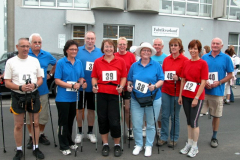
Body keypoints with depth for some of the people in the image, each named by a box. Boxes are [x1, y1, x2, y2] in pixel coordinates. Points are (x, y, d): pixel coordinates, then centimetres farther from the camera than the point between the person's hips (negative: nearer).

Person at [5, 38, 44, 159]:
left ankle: (36, 148, 23)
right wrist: (20, 87, -20)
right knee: (18, 125, 6)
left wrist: (35, 85, -14)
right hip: (18, 97, -2)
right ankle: (19, 150, 21)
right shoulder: (11, 62, -2)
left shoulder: (35, 60, 5)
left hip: (33, 96, 2)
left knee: (35, 123, 9)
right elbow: (7, 83, -4)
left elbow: (40, 79, 7)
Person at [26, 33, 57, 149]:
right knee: (29, 115, 6)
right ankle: (31, 137, 22)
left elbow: (56, 64, 22)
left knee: (43, 115, 9)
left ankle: (41, 135, 28)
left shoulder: (46, 55, 5)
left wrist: (50, 74, 14)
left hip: (42, 90, 3)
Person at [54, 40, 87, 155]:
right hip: (63, 97, -5)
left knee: (70, 121, 17)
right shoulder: (61, 62, -8)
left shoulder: (79, 63, 7)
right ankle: (63, 146, 17)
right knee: (63, 121, 5)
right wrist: (72, 85, -19)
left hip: (74, 97, 5)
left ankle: (69, 142, 33)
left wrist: (82, 83, -8)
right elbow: (57, 80, -11)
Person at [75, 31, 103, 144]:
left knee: (91, 109, 12)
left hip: (94, 87, 1)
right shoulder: (78, 51, 0)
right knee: (80, 109, 8)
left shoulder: (100, 52, 3)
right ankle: (80, 132, 23)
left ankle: (90, 132, 26)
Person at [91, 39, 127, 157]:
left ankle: (117, 145, 20)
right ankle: (105, 144, 27)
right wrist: (94, 86, -10)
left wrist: (121, 87, -12)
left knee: (114, 121, -3)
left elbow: (124, 77, 4)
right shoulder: (97, 61, 5)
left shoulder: (120, 61, 2)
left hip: (114, 94, -1)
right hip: (101, 94, 2)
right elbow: (94, 77, 8)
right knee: (102, 119, 9)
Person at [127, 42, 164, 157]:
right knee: (136, 124, 3)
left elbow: (161, 80, -1)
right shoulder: (134, 66, 7)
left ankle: (148, 145, 25)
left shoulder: (156, 65, 1)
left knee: (151, 124, 9)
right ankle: (138, 144, 23)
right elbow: (129, 80, 12)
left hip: (153, 99, -1)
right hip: (136, 99, 2)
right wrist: (129, 86, -9)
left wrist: (155, 86, -19)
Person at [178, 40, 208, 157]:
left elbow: (203, 82, -12)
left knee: (194, 121, 0)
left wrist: (196, 98, -15)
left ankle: (195, 146, 17)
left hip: (197, 97, -5)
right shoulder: (186, 63, 7)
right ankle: (189, 143, 28)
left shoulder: (203, 63, -9)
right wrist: (180, 96, 7)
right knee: (188, 121, 14)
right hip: (186, 96, 5)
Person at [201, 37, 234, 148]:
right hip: (203, 90, 1)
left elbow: (230, 75, 2)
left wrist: (219, 82, -12)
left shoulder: (226, 58, 1)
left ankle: (214, 137, 26)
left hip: (217, 91, -1)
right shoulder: (204, 57, 6)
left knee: (216, 115, 9)